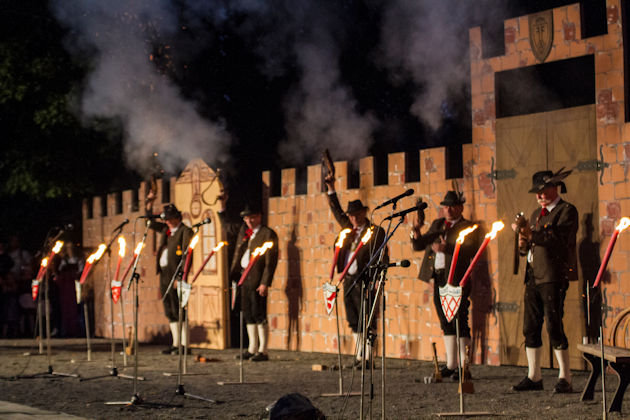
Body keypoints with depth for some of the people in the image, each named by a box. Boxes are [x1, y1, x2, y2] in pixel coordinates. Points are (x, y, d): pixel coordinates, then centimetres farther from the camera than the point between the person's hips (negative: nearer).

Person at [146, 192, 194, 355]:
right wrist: (149, 203, 18)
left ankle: (184, 345, -8)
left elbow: (186, 255, -14)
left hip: (175, 276, -8)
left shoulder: (185, 231, -7)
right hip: (164, 275, 8)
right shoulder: (165, 229, 16)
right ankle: (175, 344, 15)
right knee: (170, 312, 10)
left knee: (178, 311, -10)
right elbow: (151, 223, 31)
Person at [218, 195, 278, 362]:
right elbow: (227, 226, 32)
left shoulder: (268, 234, -9)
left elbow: (271, 261, -13)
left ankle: (263, 351, -4)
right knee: (248, 314, 11)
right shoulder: (243, 229, 13)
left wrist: (265, 283, -19)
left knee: (259, 314, -8)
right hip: (244, 277, 8)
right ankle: (252, 349, 19)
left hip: (257, 279, -8)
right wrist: (222, 206, 22)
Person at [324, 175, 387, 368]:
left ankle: (367, 357, -8)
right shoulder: (348, 228, 14)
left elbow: (382, 256, -7)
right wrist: (331, 189, 20)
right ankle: (359, 356, 14)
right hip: (349, 281, 7)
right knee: (354, 322, 9)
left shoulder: (376, 231, -4)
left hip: (365, 281, -7)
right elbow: (336, 211, 26)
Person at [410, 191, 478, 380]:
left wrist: (447, 249, -28)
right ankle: (450, 364, 20)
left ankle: (464, 366, -6)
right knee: (445, 322, 12)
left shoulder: (467, 227, -3)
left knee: (459, 321, -8)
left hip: (457, 279, -7)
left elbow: (471, 250, -19)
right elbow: (418, 245, 16)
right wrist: (416, 230, -3)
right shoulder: (437, 224, 18)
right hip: (438, 279, 7)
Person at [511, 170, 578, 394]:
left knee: (554, 326, -11)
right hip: (533, 276, 8)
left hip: (554, 277, -8)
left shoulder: (567, 210, -3)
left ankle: (564, 378, -5)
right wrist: (524, 244, 0)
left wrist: (531, 234, -22)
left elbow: (560, 239, -17)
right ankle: (533, 377, 14)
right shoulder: (537, 214, 23)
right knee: (530, 328, 7)